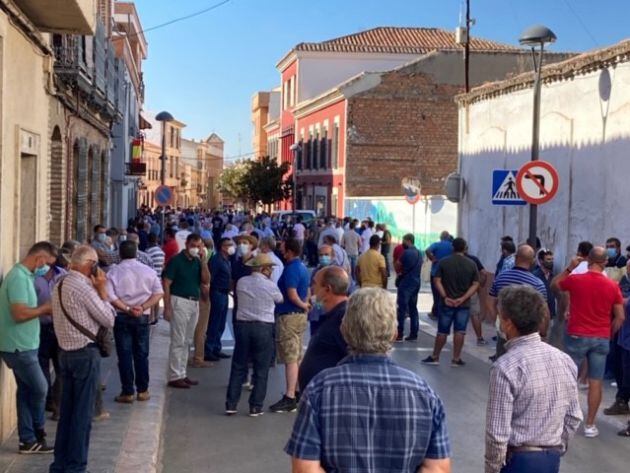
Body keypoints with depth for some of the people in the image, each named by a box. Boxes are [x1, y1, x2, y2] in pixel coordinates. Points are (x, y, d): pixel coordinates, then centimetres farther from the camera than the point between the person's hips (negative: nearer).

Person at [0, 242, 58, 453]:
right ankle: (37, 434, 16)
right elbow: (19, 314, -27)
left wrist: (43, 310, 5)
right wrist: (45, 308, -15)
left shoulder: (24, 275, 12)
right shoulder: (19, 277, -20)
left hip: (22, 345, 10)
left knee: (27, 390, 11)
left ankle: (29, 440, 16)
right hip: (19, 346, -10)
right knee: (40, 389, 0)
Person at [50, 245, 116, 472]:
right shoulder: (83, 288, -18)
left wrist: (96, 289, 8)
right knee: (82, 415, 1)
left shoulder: (60, 285, 10)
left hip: (66, 351, 9)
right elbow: (109, 319, -13)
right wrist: (102, 289, -6)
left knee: (66, 411, 15)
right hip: (85, 354, -9)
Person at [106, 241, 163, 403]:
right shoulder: (148, 271, 2)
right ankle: (142, 390, 15)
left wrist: (126, 308, -11)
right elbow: (158, 293, -3)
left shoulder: (114, 272, -5)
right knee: (141, 354, 11)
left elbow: (110, 297, -15)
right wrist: (143, 307, -9)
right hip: (142, 317, 2)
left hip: (122, 317, -2)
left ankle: (127, 392, 4)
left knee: (124, 354, 3)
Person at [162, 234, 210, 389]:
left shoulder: (197, 261, 11)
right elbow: (166, 284, -10)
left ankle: (182, 374, 19)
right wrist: (167, 306, -16)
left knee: (187, 342, 11)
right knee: (178, 341, -5)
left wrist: (203, 261, -8)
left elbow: (206, 280, 2)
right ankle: (174, 377, 0)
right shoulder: (176, 260, -6)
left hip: (194, 303, 7)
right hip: (179, 302, -7)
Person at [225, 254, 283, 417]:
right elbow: (280, 300, 8)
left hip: (242, 325, 4)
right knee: (261, 369, 6)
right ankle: (255, 407, 8)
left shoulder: (241, 282, 1)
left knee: (238, 366, 11)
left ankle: (231, 404, 12)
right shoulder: (270, 286, -8)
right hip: (264, 328, -4)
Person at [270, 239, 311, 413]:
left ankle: (289, 398, -8)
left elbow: (292, 295, -22)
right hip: (300, 315, 10)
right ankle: (297, 392, 24)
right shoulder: (303, 268, 13)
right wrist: (305, 304, 6)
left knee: (290, 358, -8)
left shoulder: (291, 269, -17)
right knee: (297, 357, 16)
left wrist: (303, 306, -7)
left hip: (289, 316, -10)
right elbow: (308, 293, 19)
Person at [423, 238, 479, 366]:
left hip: (447, 303, 0)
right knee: (459, 332, 4)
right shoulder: (471, 264, 0)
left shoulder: (444, 262, -2)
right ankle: (456, 359, 8)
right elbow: (475, 284, -4)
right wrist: (463, 298, -10)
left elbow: (437, 281, -8)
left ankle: (435, 357, 15)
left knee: (442, 331, 7)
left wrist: (445, 297, -10)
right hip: (464, 304, 0)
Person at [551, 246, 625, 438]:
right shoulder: (612, 286, -5)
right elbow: (620, 317, 0)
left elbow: (554, 285, 12)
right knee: (596, 382, 6)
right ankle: (590, 425, 10)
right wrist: (609, 334, 14)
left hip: (577, 336, -1)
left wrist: (569, 268, 10)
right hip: (601, 339, 1)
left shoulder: (575, 279, -10)